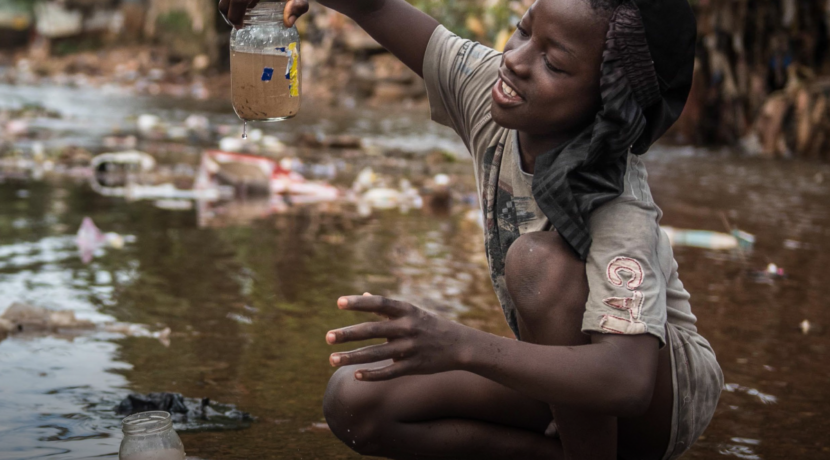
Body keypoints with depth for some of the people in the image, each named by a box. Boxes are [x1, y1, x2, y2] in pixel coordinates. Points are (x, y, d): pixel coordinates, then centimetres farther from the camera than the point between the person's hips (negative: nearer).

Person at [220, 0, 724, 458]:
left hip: (668, 387, -6)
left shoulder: (617, 210, -34)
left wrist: (462, 346, -56)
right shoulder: (489, 90, -15)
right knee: (354, 402, -11)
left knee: (540, 256, -35)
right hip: (564, 367, 6)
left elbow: (628, 382, -45)